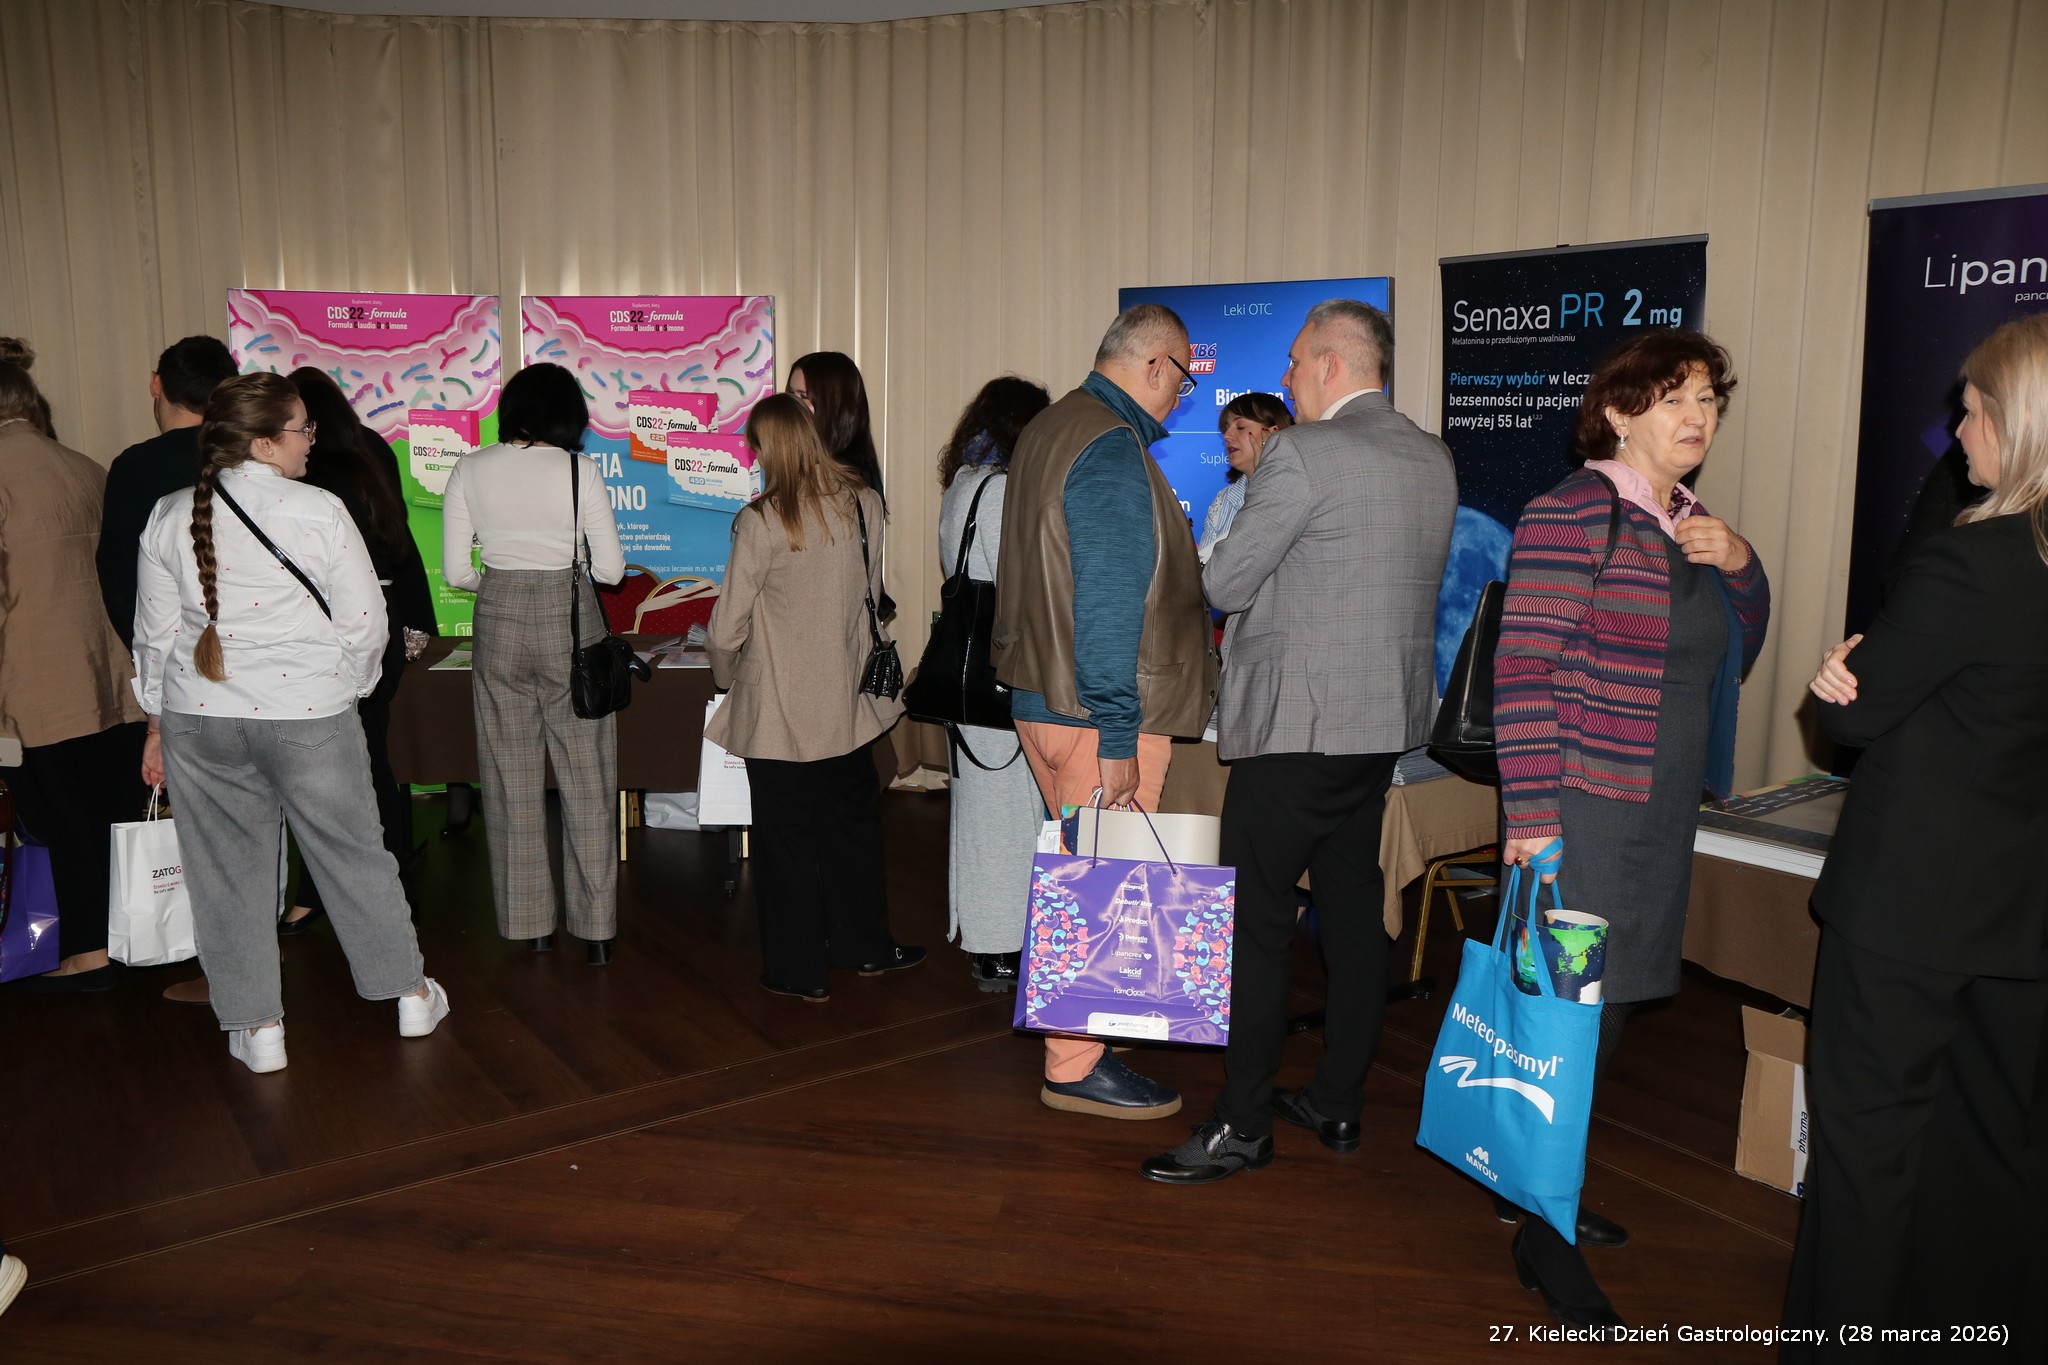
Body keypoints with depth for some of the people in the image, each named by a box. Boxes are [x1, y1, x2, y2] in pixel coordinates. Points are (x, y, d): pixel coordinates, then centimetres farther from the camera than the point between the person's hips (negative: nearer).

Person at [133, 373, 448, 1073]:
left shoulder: (170, 517, 2)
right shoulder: (320, 511, -10)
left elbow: (155, 633, 8)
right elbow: (365, 624, -7)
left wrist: (158, 724, 18)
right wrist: (348, 689, 11)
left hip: (200, 719, 3)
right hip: (309, 713, -3)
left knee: (228, 870, 12)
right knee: (354, 855, 11)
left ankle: (257, 1029, 19)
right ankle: (411, 996, 23)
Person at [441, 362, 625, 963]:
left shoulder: (470, 470, -1)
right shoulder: (578, 469, -9)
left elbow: (455, 570, 0)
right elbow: (611, 568, -8)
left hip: (498, 621, 2)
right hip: (570, 621, -2)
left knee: (512, 779, 12)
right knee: (587, 780, 6)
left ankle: (529, 924, 20)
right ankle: (596, 927, 11)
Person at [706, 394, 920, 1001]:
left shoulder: (761, 521, -17)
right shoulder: (864, 503, -4)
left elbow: (728, 626, -11)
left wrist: (725, 672, 9)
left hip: (777, 707, -4)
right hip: (847, 699, 5)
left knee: (787, 837, 9)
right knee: (854, 820, 20)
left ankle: (800, 970, 20)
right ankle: (866, 946, 34)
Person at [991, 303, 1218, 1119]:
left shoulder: (1047, 430, 15)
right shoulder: (1114, 446, -17)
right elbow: (1110, 600, -23)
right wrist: (1117, 739, -22)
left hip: (1040, 697, 10)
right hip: (1097, 713, -10)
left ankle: (1075, 1037, 32)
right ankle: (1076, 1069, 8)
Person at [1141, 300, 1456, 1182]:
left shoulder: (1302, 454, -15)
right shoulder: (1433, 458, 10)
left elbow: (1224, 585, -13)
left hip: (1296, 719, -9)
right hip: (1387, 719, 9)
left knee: (1254, 920, -2)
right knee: (1352, 908, 15)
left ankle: (1242, 1125, 4)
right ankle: (1338, 1102, 25)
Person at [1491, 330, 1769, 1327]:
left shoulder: (1690, 522, 13)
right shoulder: (1571, 515, -13)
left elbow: (1731, 655, 21)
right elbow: (1525, 670, -17)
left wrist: (1738, 565, 2)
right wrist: (1531, 817, -20)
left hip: (1663, 809, 8)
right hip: (1585, 808, -8)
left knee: (1597, 1010, 16)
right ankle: (1543, 1236, 12)